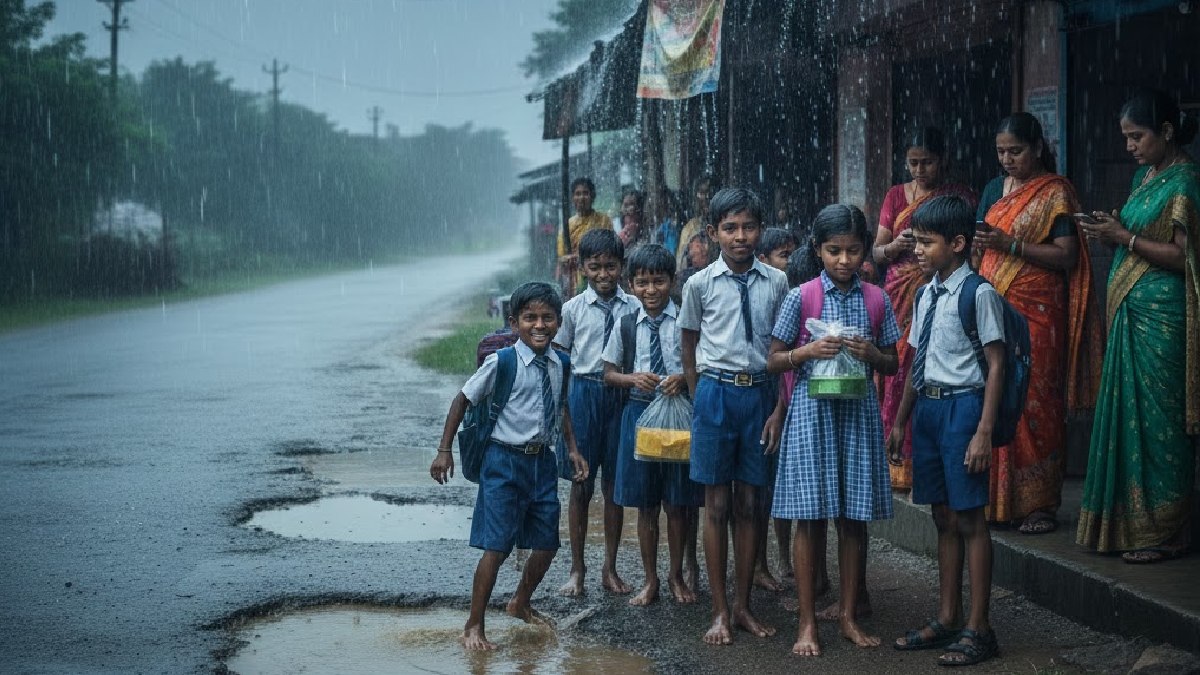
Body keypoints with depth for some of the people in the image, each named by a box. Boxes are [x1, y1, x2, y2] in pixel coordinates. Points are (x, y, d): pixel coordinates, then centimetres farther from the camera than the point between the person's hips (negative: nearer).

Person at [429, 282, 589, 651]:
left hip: (542, 459, 6)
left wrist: (573, 449, 13)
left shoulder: (558, 364, 3)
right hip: (506, 460, -6)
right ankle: (473, 627, 4)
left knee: (547, 544, 12)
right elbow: (463, 400, -5)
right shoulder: (501, 363, -14)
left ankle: (521, 603, 38)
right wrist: (444, 450, -6)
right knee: (496, 547, -7)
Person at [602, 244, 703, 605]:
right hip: (639, 411, 2)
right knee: (646, 504, 9)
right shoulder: (626, 324, 2)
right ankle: (650, 581, 20)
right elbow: (609, 374, 9)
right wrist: (633, 378, -10)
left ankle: (677, 575, 23)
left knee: (678, 503, 6)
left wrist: (684, 377, -18)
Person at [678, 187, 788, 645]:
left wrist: (779, 409, 0)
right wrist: (702, 402, 6)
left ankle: (743, 606, 17)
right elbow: (689, 349, 9)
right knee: (717, 504, 3)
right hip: (716, 391, -1)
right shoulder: (701, 284, -1)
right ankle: (720, 610, 10)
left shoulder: (777, 283, 2)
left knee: (748, 504, 8)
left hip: (760, 393, 1)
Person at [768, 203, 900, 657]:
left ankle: (849, 618, 18)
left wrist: (872, 354, -9)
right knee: (810, 517, 0)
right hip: (813, 410, -2)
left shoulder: (877, 300, 5)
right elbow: (773, 361, 1)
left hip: (858, 412, 2)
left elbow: (892, 365, 12)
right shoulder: (801, 298, -2)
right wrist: (809, 351, -16)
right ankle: (808, 623, 7)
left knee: (855, 517, 6)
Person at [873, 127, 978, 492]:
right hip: (900, 297, 3)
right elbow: (876, 252, 12)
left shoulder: (961, 197, 5)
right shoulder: (896, 196, 14)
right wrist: (896, 245, -9)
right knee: (897, 378, -3)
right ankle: (897, 465, 1)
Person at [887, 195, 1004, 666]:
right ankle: (946, 619, 23)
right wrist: (900, 421, 19)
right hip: (927, 407, 7)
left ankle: (978, 628, 5)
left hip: (962, 405, -7)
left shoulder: (978, 294, -11)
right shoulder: (926, 295, 12)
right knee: (943, 517, 14)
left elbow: (995, 365, -13)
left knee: (969, 518, -2)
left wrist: (984, 432, -17)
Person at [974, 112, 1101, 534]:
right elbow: (977, 247, 22)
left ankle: (1039, 503, -2)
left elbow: (1066, 255, -11)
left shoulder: (1055, 193, -2)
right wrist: (978, 243, -1)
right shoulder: (994, 190, 16)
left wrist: (1011, 245, -18)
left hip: (1036, 311, -6)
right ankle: (998, 499, 8)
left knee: (1033, 402, -7)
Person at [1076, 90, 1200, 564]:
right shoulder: (1144, 177, 16)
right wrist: (1111, 232, 4)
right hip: (1130, 312, 9)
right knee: (1128, 413, 10)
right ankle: (1127, 522, 17)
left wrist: (1125, 238, -16)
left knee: (1158, 418, -4)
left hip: (1161, 316, -9)